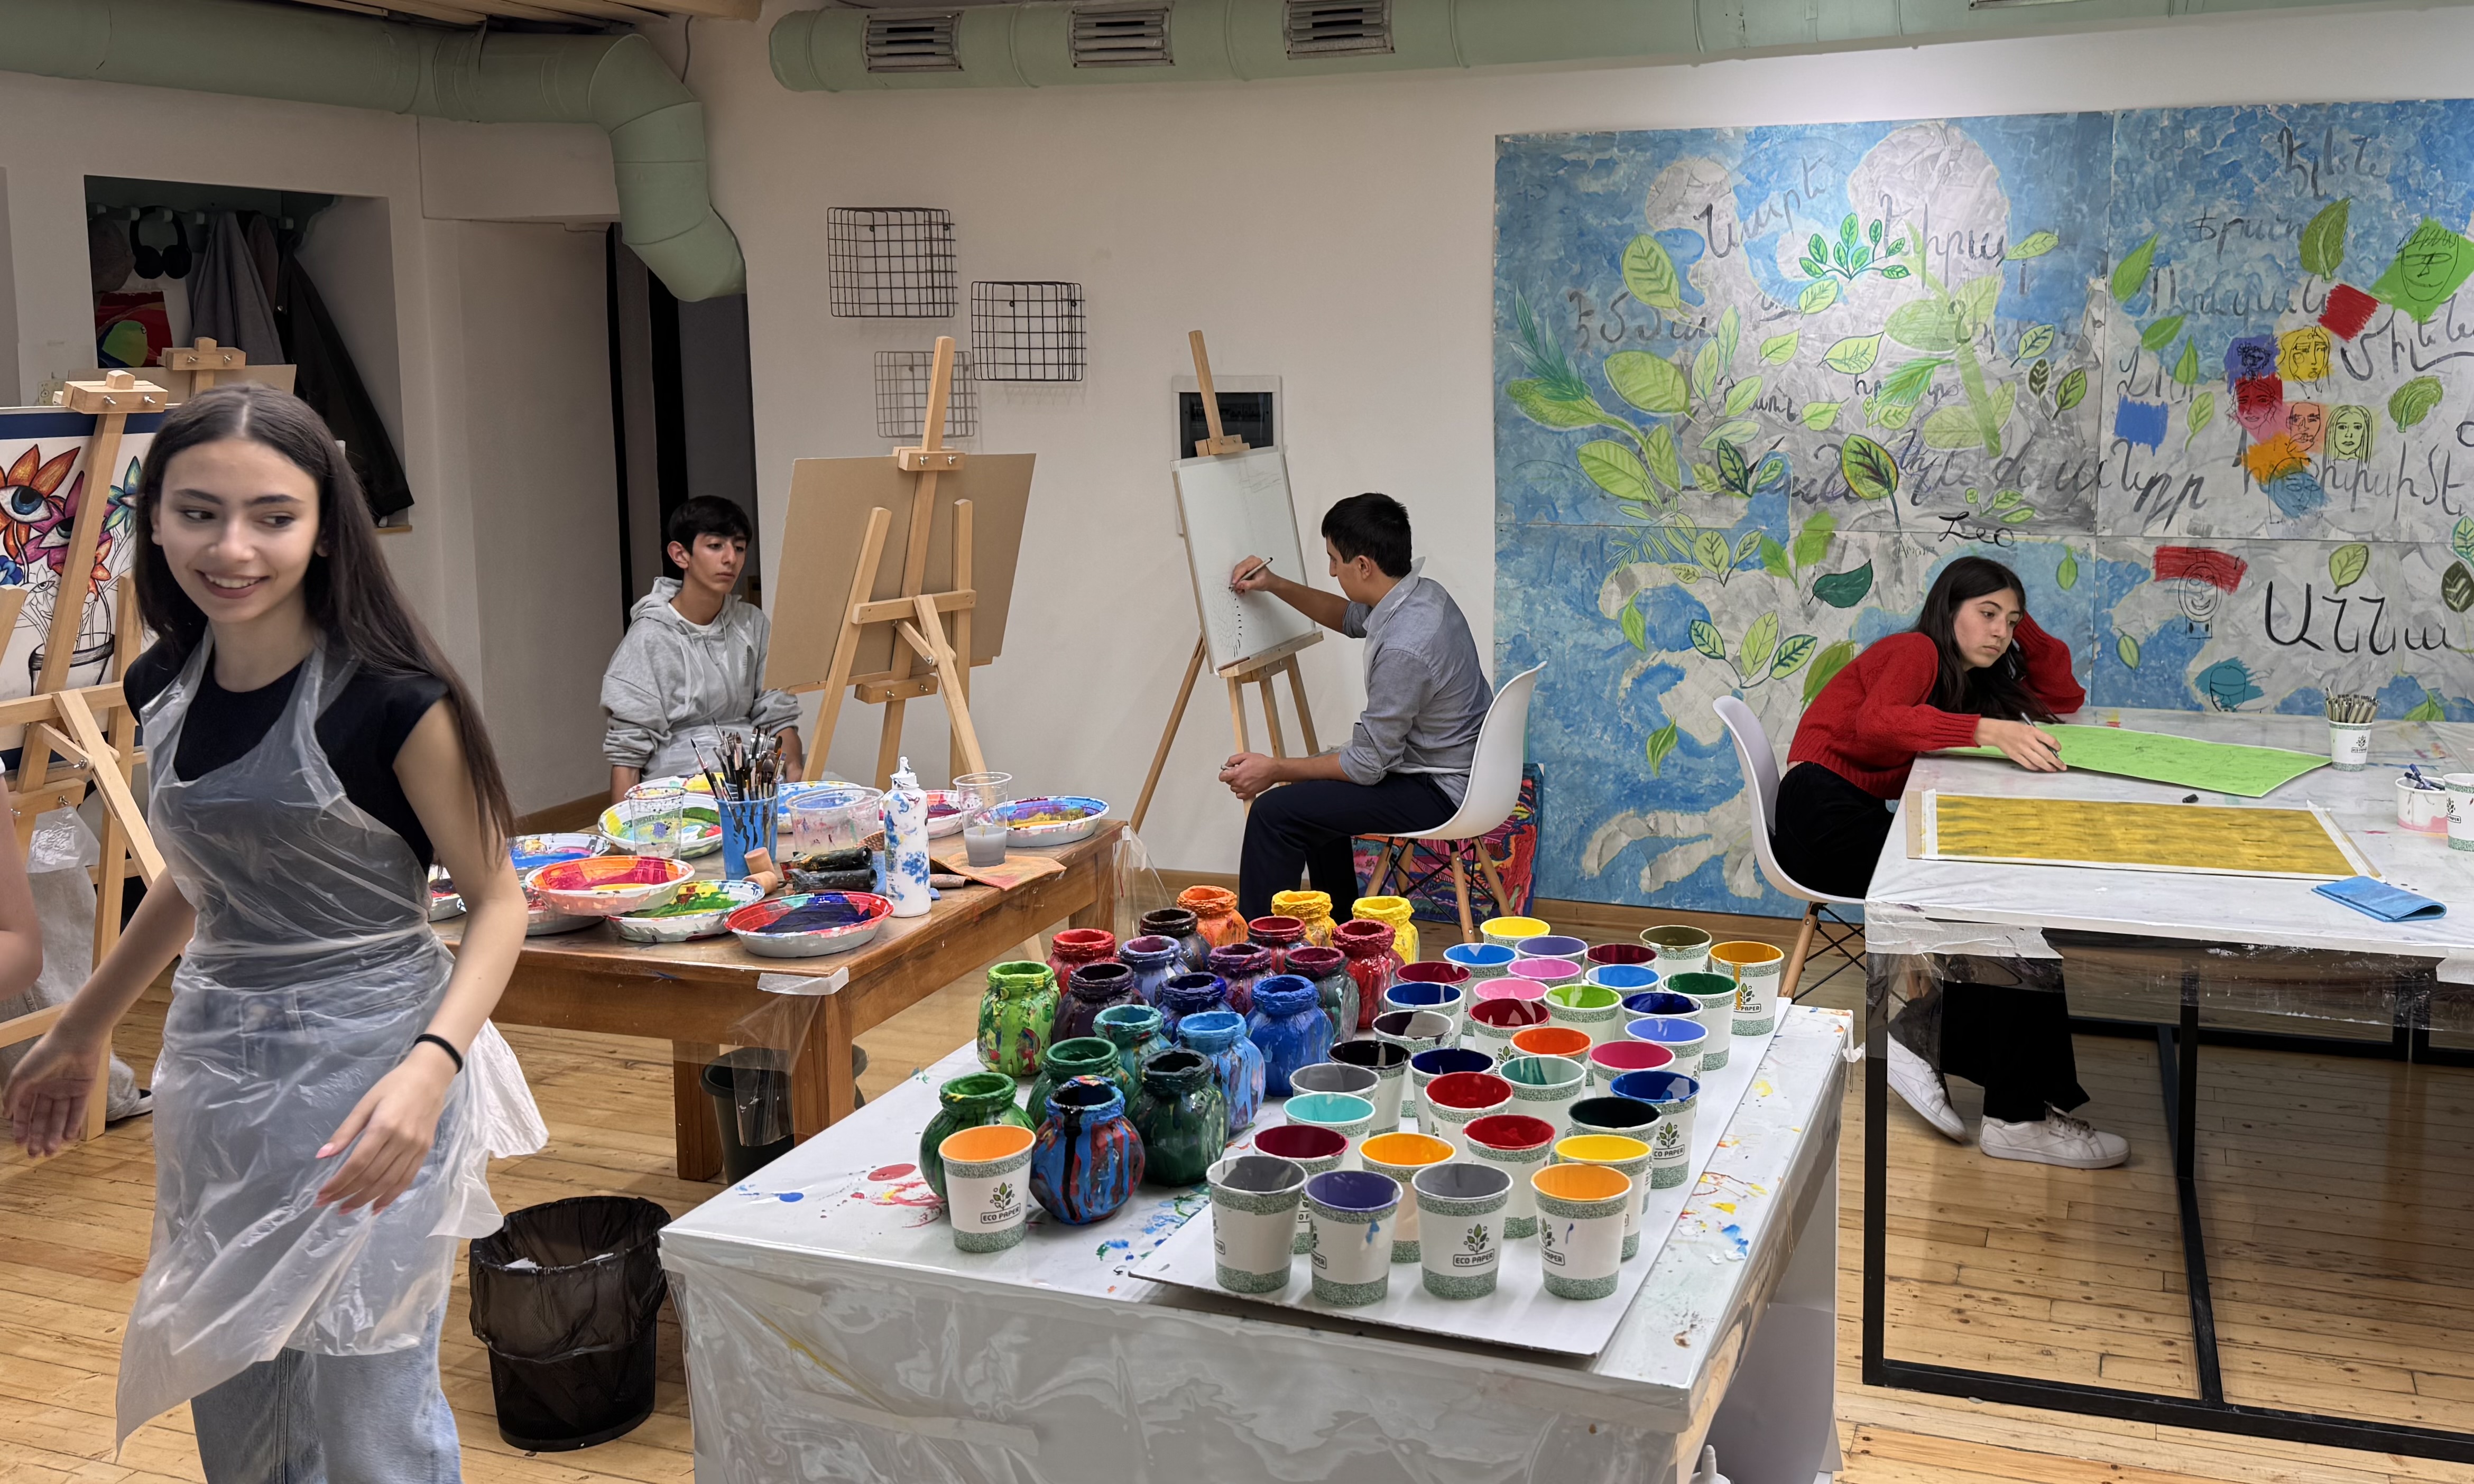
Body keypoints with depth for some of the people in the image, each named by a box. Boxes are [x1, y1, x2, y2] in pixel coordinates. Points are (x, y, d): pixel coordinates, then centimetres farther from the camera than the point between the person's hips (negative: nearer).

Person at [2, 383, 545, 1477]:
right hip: (215, 1078, 6)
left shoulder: (390, 700, -16)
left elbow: (497, 899, -11)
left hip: (368, 1076, -6)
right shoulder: (165, 687, 3)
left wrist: (430, 1068, -27)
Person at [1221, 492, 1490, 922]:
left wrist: (1275, 769, -12)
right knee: (1316, 790, 28)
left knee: (1276, 811, -13)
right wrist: (1277, 586, 11)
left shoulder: (1402, 648, -31)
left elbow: (1368, 765, -23)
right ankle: (1338, 920, 40)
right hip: (1463, 770, 10)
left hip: (1439, 793, -10)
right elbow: (1350, 617, 22)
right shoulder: (1422, 594, -2)